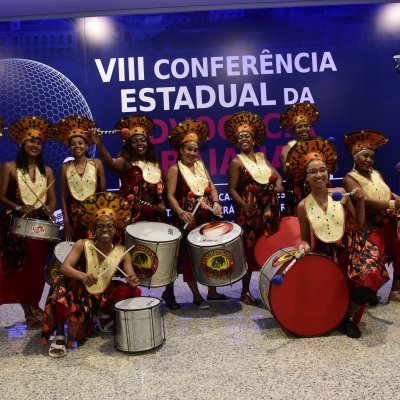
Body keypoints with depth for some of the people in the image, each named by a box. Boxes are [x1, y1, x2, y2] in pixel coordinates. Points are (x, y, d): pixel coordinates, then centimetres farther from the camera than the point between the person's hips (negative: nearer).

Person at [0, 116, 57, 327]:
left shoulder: (47, 171, 9)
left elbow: (52, 199, 7)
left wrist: (49, 208, -14)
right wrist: (18, 208, -19)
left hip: (41, 224, 3)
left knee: (38, 267, 6)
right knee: (20, 268, -1)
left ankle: (35, 305, 24)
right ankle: (28, 311, 11)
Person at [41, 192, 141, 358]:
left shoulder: (122, 253, -10)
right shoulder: (82, 245, -14)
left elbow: (131, 277, -16)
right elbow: (64, 267, -26)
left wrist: (133, 281, -43)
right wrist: (82, 276, -48)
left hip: (104, 296, 2)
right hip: (80, 293, -2)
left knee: (134, 292, -20)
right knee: (63, 285, -32)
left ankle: (105, 316, 9)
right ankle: (59, 337, -20)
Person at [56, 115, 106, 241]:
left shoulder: (96, 163, 0)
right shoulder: (65, 167, 2)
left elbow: (103, 191, 1)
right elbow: (63, 196, 3)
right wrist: (66, 222, -2)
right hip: (73, 214, 1)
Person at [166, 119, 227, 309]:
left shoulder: (201, 166, 13)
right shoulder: (175, 169, -3)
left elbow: (212, 188, 11)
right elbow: (170, 195, -10)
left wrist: (216, 203, -8)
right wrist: (180, 212, -25)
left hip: (207, 218, 6)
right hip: (188, 220, -5)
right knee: (190, 256, 1)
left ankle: (212, 292, 24)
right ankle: (196, 296, 14)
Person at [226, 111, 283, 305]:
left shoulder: (261, 157, 15)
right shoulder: (237, 162, -3)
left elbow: (277, 175, 13)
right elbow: (232, 189, -8)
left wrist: (278, 184, -10)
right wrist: (244, 205, -22)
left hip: (269, 212, 6)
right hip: (249, 213, -5)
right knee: (249, 250, -1)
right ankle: (245, 291, 10)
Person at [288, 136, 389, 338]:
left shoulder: (340, 194, -4)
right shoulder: (303, 206, -6)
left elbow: (359, 225, 4)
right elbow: (305, 238, 4)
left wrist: (360, 201, -9)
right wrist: (304, 246, -18)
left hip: (354, 247, 0)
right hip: (328, 254, 0)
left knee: (369, 275, -26)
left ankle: (349, 316, 1)